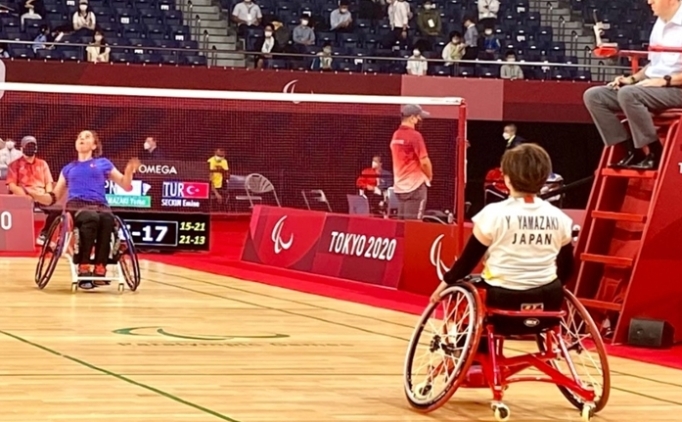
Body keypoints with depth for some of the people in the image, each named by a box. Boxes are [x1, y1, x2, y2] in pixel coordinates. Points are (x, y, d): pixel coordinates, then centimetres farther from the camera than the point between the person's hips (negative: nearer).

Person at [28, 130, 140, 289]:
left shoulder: (103, 163, 24)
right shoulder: (68, 168, 28)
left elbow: (126, 186, 19)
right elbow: (53, 198, 26)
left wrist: (129, 171, -2)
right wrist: (32, 193, 9)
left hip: (100, 206, 0)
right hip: (76, 206, 0)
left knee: (107, 219, -40)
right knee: (91, 218, -41)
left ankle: (100, 269, -40)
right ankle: (83, 269, -38)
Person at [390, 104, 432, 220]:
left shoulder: (395, 135, 10)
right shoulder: (415, 135, -14)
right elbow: (424, 161, -17)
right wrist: (429, 176, 2)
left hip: (399, 185, 8)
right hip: (415, 185, -8)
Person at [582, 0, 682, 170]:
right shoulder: (660, 24, 15)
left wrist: (665, 80, -23)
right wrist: (633, 78, 7)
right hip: (651, 85, 9)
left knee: (628, 94, -34)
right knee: (593, 95, -4)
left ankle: (655, 154, -21)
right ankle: (633, 151, -6)